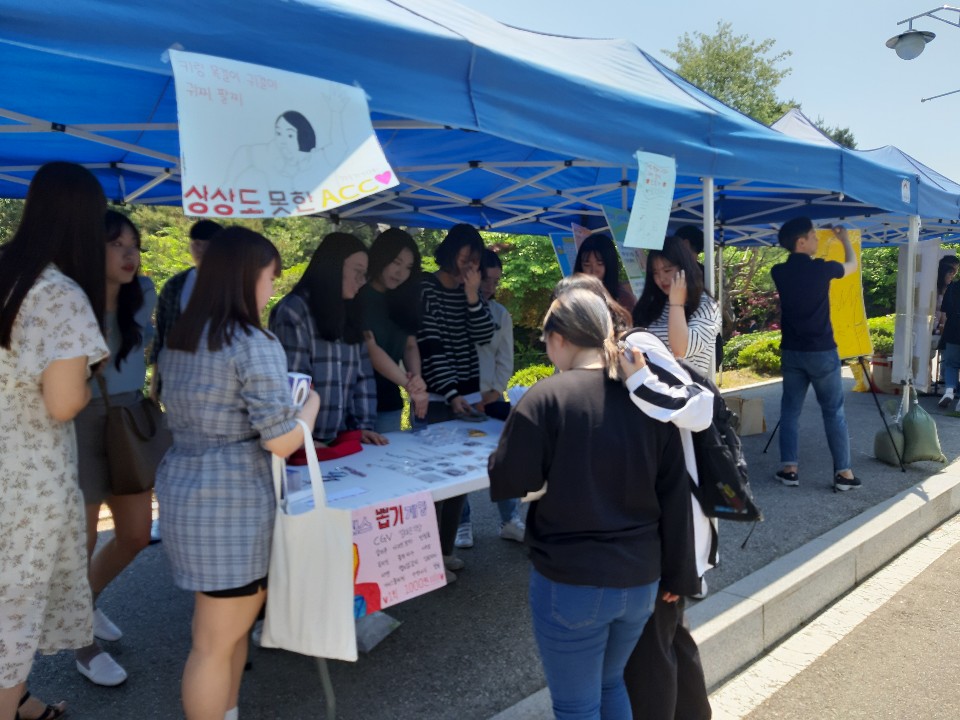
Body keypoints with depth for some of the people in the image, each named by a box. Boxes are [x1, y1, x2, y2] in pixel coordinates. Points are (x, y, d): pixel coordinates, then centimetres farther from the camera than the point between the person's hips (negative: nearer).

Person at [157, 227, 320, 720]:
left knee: (227, 625, 23)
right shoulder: (255, 345, -17)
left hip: (182, 490, 9)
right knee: (217, 641, 7)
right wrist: (310, 405, -1)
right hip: (230, 501, -9)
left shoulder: (179, 340, 9)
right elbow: (282, 443, -19)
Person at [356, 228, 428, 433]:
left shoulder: (401, 301, 10)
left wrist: (416, 377, -14)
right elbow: (369, 349, -20)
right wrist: (408, 384, -28)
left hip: (389, 401, 6)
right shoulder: (357, 296, -10)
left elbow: (410, 345, 7)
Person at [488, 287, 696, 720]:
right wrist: (677, 572, 13)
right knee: (610, 683, 28)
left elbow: (507, 482, -13)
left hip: (571, 582, -6)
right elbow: (675, 495, 3)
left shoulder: (547, 398, -16)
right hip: (640, 578, 6)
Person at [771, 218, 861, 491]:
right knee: (833, 412, 4)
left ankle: (789, 469, 7)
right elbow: (852, 264, 11)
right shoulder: (821, 269, -10)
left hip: (791, 352, 4)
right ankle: (843, 472, 8)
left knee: (790, 410, 9)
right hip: (822, 351, -4)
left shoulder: (779, 272, 0)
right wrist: (844, 238, 27)